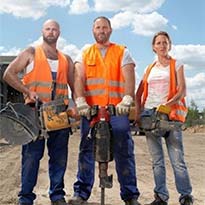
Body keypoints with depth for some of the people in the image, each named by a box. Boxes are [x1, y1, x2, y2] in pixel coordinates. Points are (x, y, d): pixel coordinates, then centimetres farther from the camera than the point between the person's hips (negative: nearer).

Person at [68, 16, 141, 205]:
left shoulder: (122, 52, 12)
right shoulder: (84, 54, 17)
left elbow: (129, 78, -2)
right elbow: (79, 78, 2)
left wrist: (126, 100, -20)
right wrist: (80, 101, -15)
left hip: (118, 110, -1)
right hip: (90, 110, 1)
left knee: (124, 152, -1)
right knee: (86, 151, 2)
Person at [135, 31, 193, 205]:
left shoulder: (177, 65, 8)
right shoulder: (149, 69, 18)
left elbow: (182, 91, -4)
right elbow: (139, 93, 16)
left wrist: (167, 105, -18)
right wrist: (138, 112, 1)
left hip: (170, 114, -4)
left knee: (177, 159, -8)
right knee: (157, 161, 4)